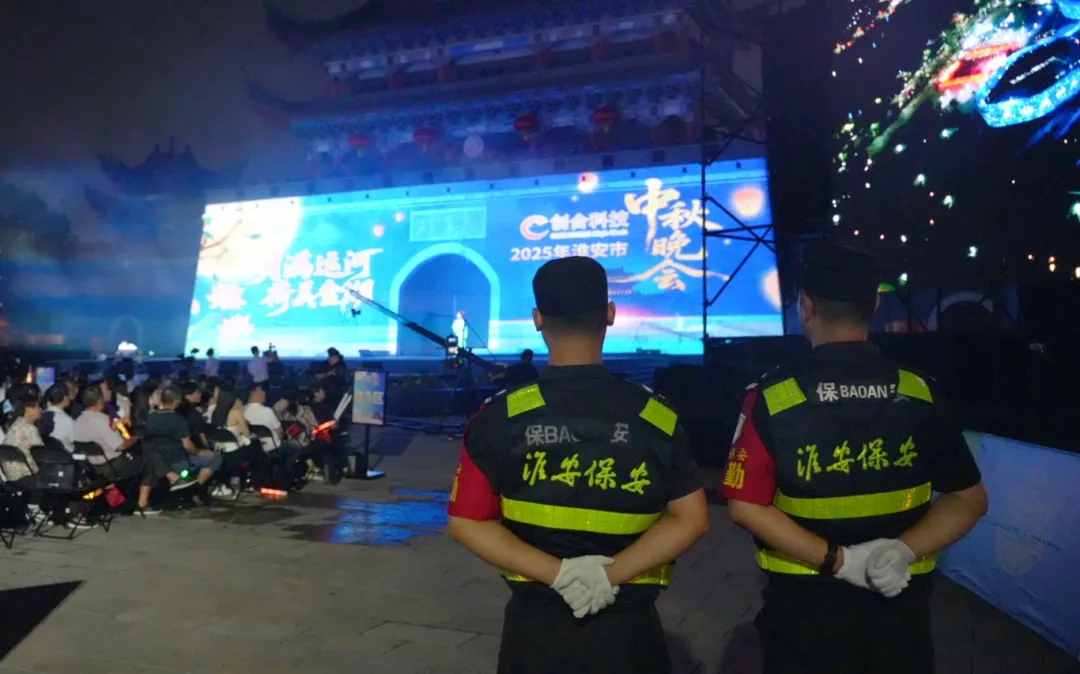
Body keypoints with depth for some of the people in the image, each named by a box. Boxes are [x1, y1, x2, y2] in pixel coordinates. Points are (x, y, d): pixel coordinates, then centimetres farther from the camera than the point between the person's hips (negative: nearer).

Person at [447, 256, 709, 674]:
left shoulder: (499, 418, -10)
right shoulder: (657, 417, -8)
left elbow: (467, 522, -9)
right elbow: (690, 519, -6)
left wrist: (556, 572, -13)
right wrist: (613, 573, -11)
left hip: (535, 625, 1)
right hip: (626, 628, 0)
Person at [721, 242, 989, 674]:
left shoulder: (772, 396, -14)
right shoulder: (921, 393, -5)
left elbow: (745, 505, -16)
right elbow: (968, 498, -1)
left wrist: (837, 559, -15)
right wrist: (906, 549, -11)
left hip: (806, 603, -2)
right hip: (901, 601, 2)